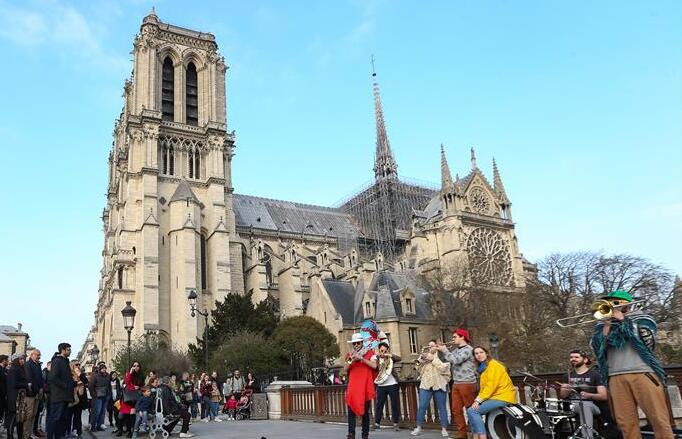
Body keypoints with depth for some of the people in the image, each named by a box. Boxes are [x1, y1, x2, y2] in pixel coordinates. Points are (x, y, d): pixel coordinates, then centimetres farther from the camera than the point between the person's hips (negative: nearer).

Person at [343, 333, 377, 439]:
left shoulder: (369, 352, 5)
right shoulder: (350, 355, 14)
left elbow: (374, 366, -9)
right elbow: (345, 369, 7)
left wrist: (361, 358, -15)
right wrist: (351, 360, -11)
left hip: (365, 386, -2)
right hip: (353, 386, 2)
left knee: (365, 411, 4)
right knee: (351, 410, -8)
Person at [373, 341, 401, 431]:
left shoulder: (390, 357, 2)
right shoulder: (376, 358, 3)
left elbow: (399, 359, -15)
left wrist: (389, 355, -28)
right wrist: (376, 356, -17)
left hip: (392, 384, 0)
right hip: (381, 385, 0)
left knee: (395, 404, 5)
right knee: (379, 404, 4)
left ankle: (395, 423, 15)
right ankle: (377, 423, 13)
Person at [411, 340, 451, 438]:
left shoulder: (443, 356, 1)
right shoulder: (425, 355, 14)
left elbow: (443, 368, -14)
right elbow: (420, 371, 14)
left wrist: (433, 359, -14)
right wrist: (420, 362, -3)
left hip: (439, 385, -3)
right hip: (426, 384, 3)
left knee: (442, 407, 3)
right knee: (422, 406, -3)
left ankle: (444, 429, 11)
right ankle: (418, 428, 5)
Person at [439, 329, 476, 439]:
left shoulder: (468, 349, -10)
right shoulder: (456, 350, 15)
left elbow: (456, 360, -21)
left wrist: (445, 350, -10)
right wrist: (442, 349, 6)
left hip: (467, 383, -8)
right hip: (456, 383, 8)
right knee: (456, 409, 7)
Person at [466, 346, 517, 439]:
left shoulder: (493, 365, -8)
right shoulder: (483, 367, 19)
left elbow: (491, 385, -18)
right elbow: (483, 387, 13)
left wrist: (478, 400, -20)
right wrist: (477, 400, -4)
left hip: (502, 397, -10)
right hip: (495, 396, 10)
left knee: (472, 411, -19)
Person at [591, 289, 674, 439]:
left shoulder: (642, 318, 15)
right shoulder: (603, 325, 21)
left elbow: (647, 340, -4)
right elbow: (598, 347, 7)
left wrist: (622, 320, -1)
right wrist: (607, 326, 0)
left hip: (643, 374, -2)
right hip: (615, 377, 2)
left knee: (659, 419, -8)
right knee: (626, 423, -4)